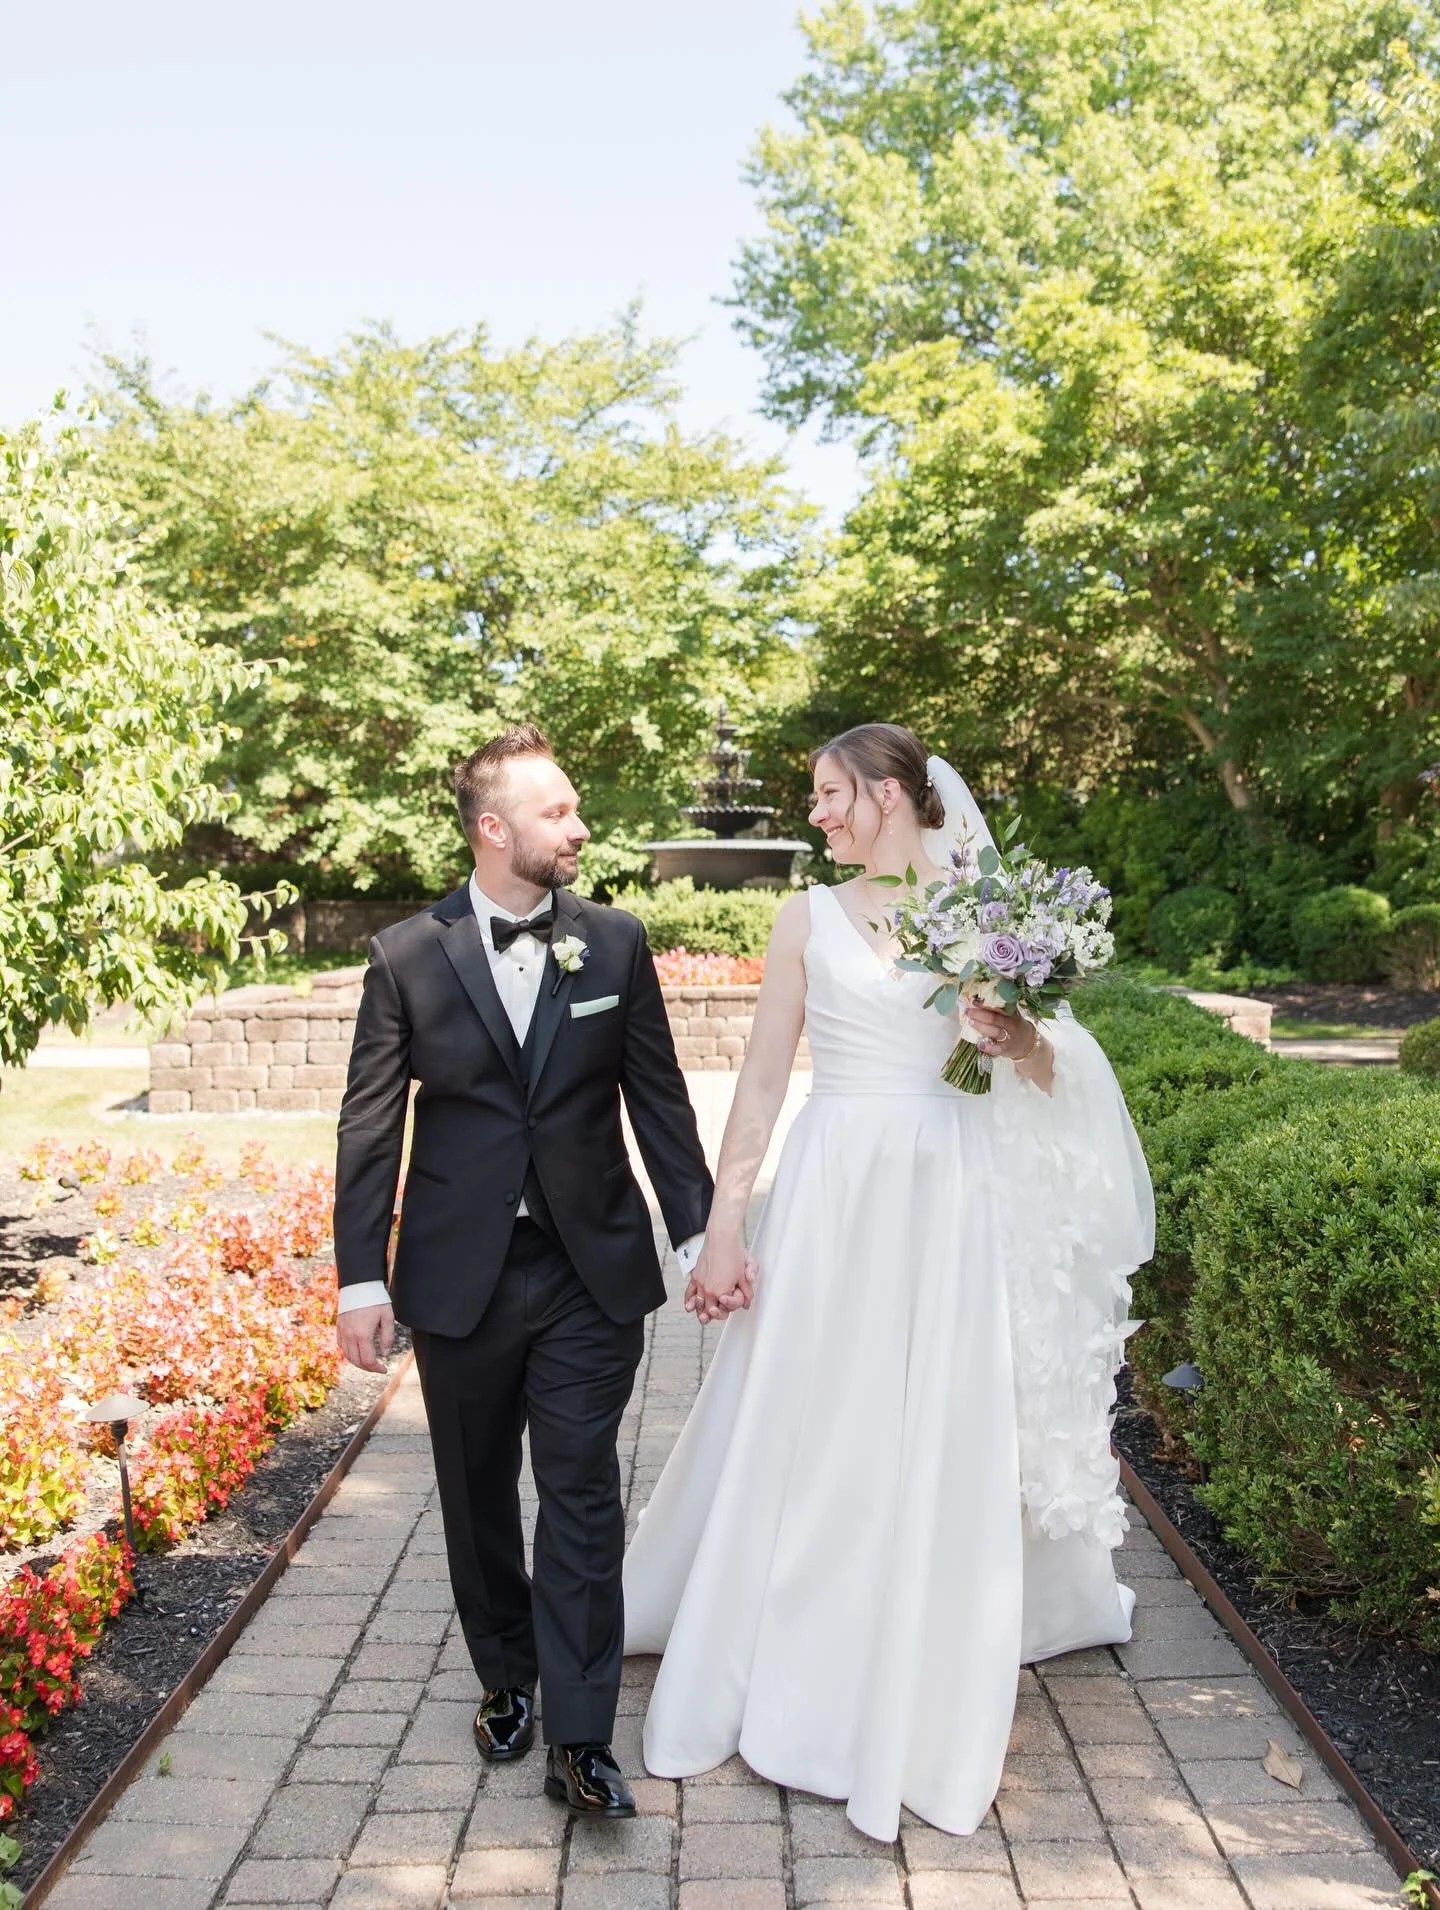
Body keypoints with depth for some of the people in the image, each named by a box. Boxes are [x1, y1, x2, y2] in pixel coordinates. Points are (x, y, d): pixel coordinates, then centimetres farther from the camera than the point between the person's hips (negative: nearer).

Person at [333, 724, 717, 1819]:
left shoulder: (615, 943, 0)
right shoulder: (408, 958, -4)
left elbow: (659, 1098, 4)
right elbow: (371, 1126, -3)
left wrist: (697, 1230, 2)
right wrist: (363, 1278, -6)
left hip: (593, 1272, 0)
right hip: (459, 1275, 1)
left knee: (583, 1496, 1)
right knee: (480, 1493, 16)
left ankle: (579, 1740, 10)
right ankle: (506, 1678, 37)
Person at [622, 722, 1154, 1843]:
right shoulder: (810, 916, 3)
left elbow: (1051, 1074, 6)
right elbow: (764, 1077, 2)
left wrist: (1015, 1037, -17)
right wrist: (723, 1223, -2)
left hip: (943, 1199, 0)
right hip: (831, 1192, 1)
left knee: (937, 1444, 6)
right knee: (800, 1434, 6)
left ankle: (925, 1698, 27)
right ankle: (789, 1663, 30)